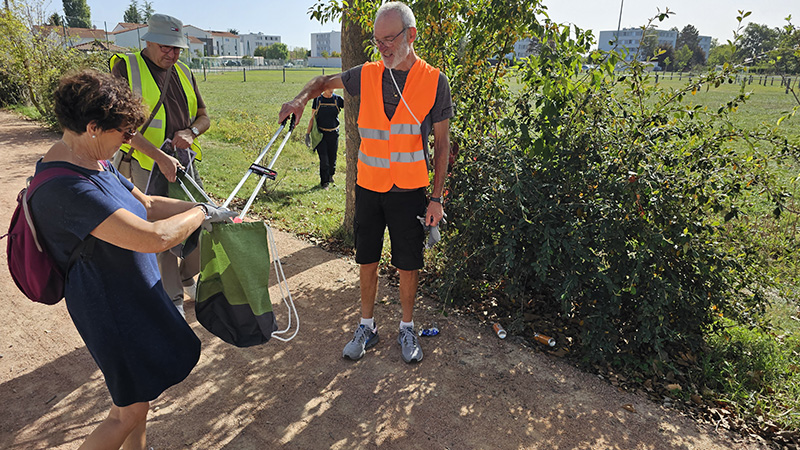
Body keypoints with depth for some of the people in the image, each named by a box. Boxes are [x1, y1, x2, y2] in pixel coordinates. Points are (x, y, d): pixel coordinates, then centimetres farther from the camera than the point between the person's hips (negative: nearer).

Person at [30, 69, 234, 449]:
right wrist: (202, 213, -21)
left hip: (132, 295, 10)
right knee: (130, 411, 8)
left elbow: (146, 205, 10)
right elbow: (155, 238, -38)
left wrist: (201, 208, 1)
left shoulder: (92, 162, 2)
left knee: (141, 392, 25)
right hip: (111, 307, -10)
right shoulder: (66, 187, -31)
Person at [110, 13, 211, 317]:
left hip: (183, 163, 5)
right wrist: (159, 156, -28)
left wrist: (191, 132, -9)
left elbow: (204, 117, 16)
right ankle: (173, 298, 16)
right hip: (147, 167, -5)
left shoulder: (184, 74, 12)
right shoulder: (126, 68, -6)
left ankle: (188, 277, 35)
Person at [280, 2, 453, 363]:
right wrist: (302, 98, -4)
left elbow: (441, 143, -2)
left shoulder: (435, 82, -5)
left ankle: (407, 329, 29)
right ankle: (366, 327, 30)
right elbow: (325, 81, 19)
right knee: (367, 261, 11)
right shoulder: (366, 75, 2)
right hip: (368, 188, 3)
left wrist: (437, 198, -5)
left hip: (410, 192, -2)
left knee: (408, 265, 8)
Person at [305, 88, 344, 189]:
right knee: (324, 159, -7)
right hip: (320, 134, -1)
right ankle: (324, 182, 5)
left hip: (334, 133, 1)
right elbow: (312, 118, 5)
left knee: (332, 158, 9)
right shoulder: (317, 99, 1)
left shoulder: (338, 99, 1)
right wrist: (308, 133, 2)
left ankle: (330, 175, 37)